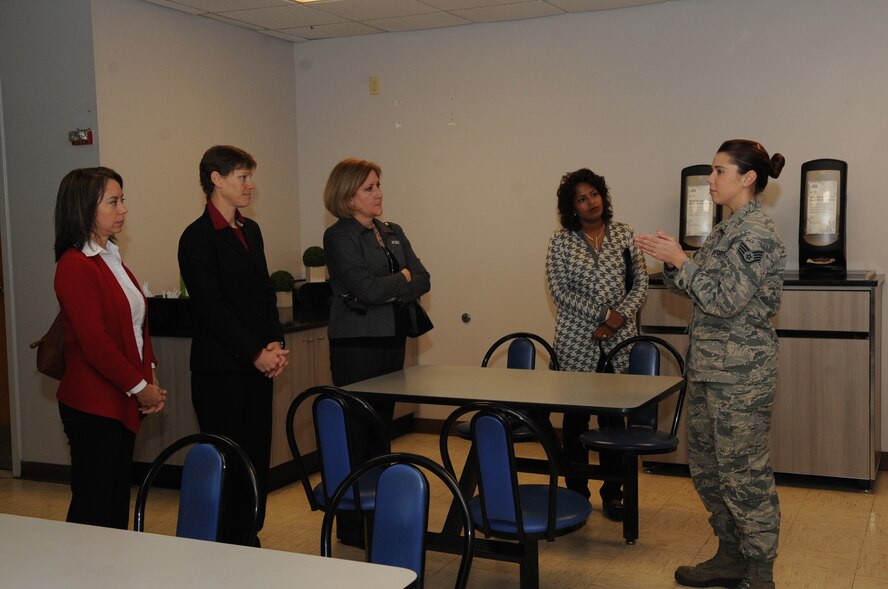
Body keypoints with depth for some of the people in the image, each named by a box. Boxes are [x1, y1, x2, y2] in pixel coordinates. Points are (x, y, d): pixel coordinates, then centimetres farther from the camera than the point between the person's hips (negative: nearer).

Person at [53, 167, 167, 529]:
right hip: (93, 404, -9)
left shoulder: (110, 258, 13)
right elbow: (94, 343, -20)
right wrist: (139, 387, -13)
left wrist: (149, 377, 4)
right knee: (94, 506, 0)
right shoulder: (75, 266, -16)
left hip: (121, 402, 9)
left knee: (118, 499, 15)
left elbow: (136, 323, 16)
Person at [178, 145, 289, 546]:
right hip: (220, 367, -7)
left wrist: (275, 344, 1)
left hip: (257, 363, 7)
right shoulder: (198, 237, -10)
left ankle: (248, 539, 22)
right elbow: (211, 307, -14)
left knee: (257, 453, 10)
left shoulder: (250, 230, 14)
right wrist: (255, 353, -14)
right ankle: (223, 545, 11)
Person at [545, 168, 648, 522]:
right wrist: (603, 314, -13)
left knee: (614, 416, 5)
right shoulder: (561, 242, 0)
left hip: (618, 341, 1)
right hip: (577, 343, -1)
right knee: (576, 416, 5)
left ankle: (612, 492, 18)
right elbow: (560, 291, -7)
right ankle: (576, 492, 17)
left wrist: (620, 318, -10)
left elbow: (641, 283, 4)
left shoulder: (624, 234, 6)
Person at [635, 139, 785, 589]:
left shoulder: (756, 233, -15)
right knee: (706, 464, 16)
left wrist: (680, 260, -16)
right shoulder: (726, 229, 14)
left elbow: (724, 300, -20)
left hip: (742, 372, -10)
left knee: (743, 472, 0)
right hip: (708, 367, 10)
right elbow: (693, 287, 15)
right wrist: (670, 261, -1)